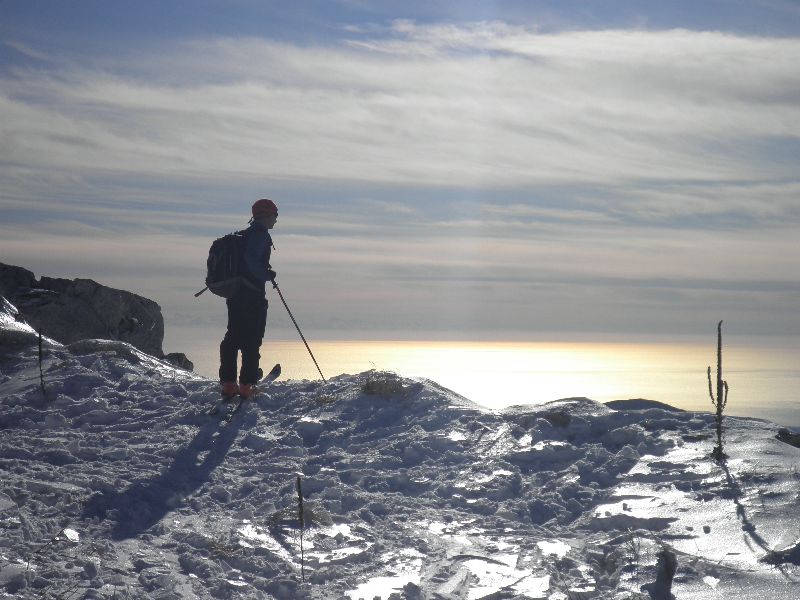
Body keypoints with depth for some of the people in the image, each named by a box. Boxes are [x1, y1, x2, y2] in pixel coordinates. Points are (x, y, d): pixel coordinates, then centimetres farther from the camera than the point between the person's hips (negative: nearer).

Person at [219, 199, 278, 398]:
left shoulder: (245, 234, 17)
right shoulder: (261, 234, -11)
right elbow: (251, 259, -24)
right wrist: (266, 275, -14)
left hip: (234, 294, 9)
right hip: (253, 296, -9)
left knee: (232, 338, 11)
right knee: (251, 341, -4)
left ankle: (228, 383, 12)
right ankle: (247, 385, -4)